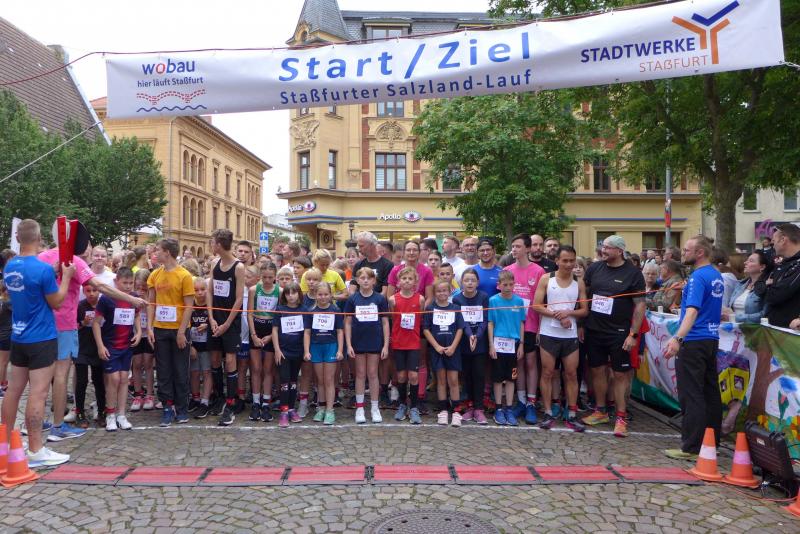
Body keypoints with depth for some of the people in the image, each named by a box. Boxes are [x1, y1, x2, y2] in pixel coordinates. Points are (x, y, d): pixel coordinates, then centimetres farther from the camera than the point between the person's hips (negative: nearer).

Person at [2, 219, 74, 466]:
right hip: (42, 339, -7)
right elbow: (56, 302, -10)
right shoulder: (43, 269, -19)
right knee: (38, 393, -4)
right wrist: (66, 276, -1)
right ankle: (36, 451, 1)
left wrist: (55, 272, 12)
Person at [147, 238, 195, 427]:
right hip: (160, 329, 4)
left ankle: (182, 409, 17)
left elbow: (189, 306, -10)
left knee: (180, 371, 6)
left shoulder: (184, 275, -9)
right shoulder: (155, 275, 5)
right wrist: (150, 327, 0)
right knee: (163, 371, 8)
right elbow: (151, 303, 9)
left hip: (178, 330, -4)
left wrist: (181, 332, -14)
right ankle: (167, 408, 17)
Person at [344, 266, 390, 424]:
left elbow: (385, 323, 0)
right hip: (358, 341, 0)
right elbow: (347, 323, 0)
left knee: (373, 374, 7)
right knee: (360, 374, 9)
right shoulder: (352, 299, -2)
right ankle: (359, 408, 17)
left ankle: (375, 408, 17)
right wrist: (348, 345, -6)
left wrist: (386, 345, -4)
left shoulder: (380, 299, -3)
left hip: (375, 342, 0)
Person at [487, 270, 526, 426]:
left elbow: (521, 323, 7)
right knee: (498, 378, 5)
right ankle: (499, 409, 15)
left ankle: (509, 409, 17)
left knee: (510, 378, 9)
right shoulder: (493, 301, -4)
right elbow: (490, 324, -2)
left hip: (513, 344, 2)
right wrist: (491, 345, -6)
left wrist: (521, 344, 4)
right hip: (498, 343, -2)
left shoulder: (519, 301, 2)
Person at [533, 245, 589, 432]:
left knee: (571, 374, 5)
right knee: (547, 373, 3)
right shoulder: (546, 279, -1)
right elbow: (536, 306, -6)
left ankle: (572, 415, 14)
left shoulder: (579, 283, 5)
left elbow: (585, 310, 5)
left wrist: (568, 313, -14)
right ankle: (548, 413, 12)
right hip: (548, 334, -2)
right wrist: (557, 316, -16)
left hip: (571, 335, 2)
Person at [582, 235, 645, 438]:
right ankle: (600, 411, 26)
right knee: (597, 370, 12)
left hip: (619, 332, -4)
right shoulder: (594, 268, 4)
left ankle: (621, 417, 11)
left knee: (620, 374, 2)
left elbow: (640, 305, -7)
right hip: (594, 330, 4)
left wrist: (634, 334, -12)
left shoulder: (632, 273, -6)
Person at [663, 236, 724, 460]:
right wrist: (686, 289, 32)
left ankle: (691, 448, -3)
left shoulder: (698, 277, -16)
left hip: (694, 342, -10)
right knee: (710, 392, 14)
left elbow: (692, 311, -28)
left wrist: (678, 338, -38)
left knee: (691, 395, -6)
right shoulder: (717, 276, 13)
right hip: (711, 339, 10)